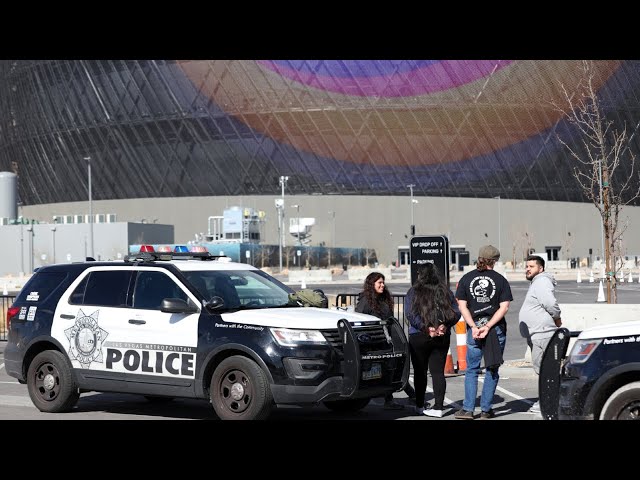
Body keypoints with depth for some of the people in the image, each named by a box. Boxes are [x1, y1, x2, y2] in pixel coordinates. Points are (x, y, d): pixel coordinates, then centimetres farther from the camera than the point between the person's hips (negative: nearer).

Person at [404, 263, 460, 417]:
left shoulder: (414, 292, -4)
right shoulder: (446, 291, 6)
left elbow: (410, 314, -15)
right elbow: (456, 312, 1)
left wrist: (426, 328, -15)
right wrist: (445, 325, -8)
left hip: (418, 337, -3)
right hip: (442, 337, 3)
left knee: (420, 371, 8)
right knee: (438, 371, 5)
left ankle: (420, 406, 15)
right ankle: (438, 407, 0)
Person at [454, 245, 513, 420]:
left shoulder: (466, 279, 3)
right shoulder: (500, 280, 0)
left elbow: (462, 306, -3)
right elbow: (504, 307, -7)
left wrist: (474, 327, -8)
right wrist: (488, 326, -11)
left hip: (474, 328, 1)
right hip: (497, 329, -1)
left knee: (471, 370, 9)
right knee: (492, 370, 8)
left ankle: (468, 409, 3)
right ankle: (486, 409, 9)